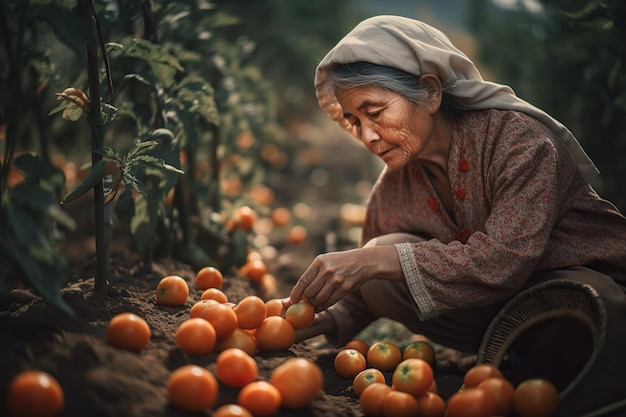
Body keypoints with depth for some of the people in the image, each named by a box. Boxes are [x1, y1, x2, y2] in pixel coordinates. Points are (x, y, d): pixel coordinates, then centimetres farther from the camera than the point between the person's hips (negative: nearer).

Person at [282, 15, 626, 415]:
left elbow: (505, 259, -32)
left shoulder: (518, 138, -20)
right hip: (496, 306, 5)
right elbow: (364, 295, 5)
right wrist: (327, 320, -18)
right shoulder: (394, 188, -2)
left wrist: (376, 260, -35)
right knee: (384, 263, -17)